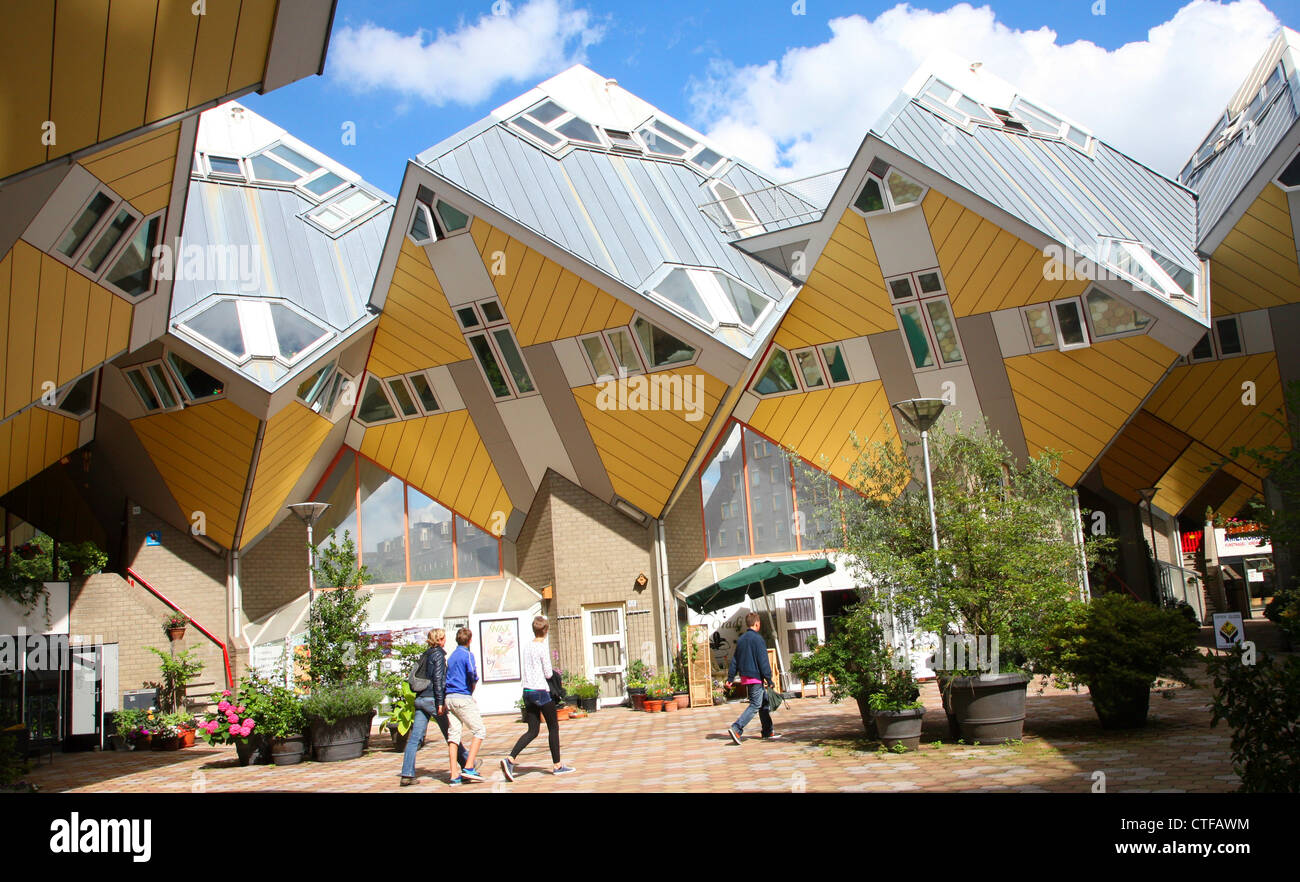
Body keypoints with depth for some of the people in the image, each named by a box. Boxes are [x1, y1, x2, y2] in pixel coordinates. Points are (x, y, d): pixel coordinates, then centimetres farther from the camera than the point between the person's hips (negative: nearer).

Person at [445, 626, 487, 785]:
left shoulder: (451, 656, 20)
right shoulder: (467, 654, -4)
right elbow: (472, 672, -20)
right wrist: (473, 685, -1)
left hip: (449, 698, 7)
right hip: (463, 697, -7)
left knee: (453, 735, 4)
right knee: (479, 730, 0)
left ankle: (455, 775, 1)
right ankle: (469, 767, -10)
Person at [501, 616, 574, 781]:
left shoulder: (527, 647, 10)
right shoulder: (543, 647, -11)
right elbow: (548, 674, -11)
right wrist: (551, 671, 11)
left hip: (527, 691, 7)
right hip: (541, 691, -7)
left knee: (532, 731, 8)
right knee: (553, 728, 8)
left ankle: (510, 759, -7)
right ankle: (557, 765, 14)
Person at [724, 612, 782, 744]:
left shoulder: (741, 639, 12)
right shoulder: (758, 639, -12)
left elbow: (735, 660, 14)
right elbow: (763, 661, -15)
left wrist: (730, 677, 17)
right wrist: (769, 679, -12)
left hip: (745, 677, 9)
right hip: (756, 677, -9)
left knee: (764, 703, 17)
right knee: (755, 705, -7)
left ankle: (768, 732, 20)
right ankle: (736, 728, -19)